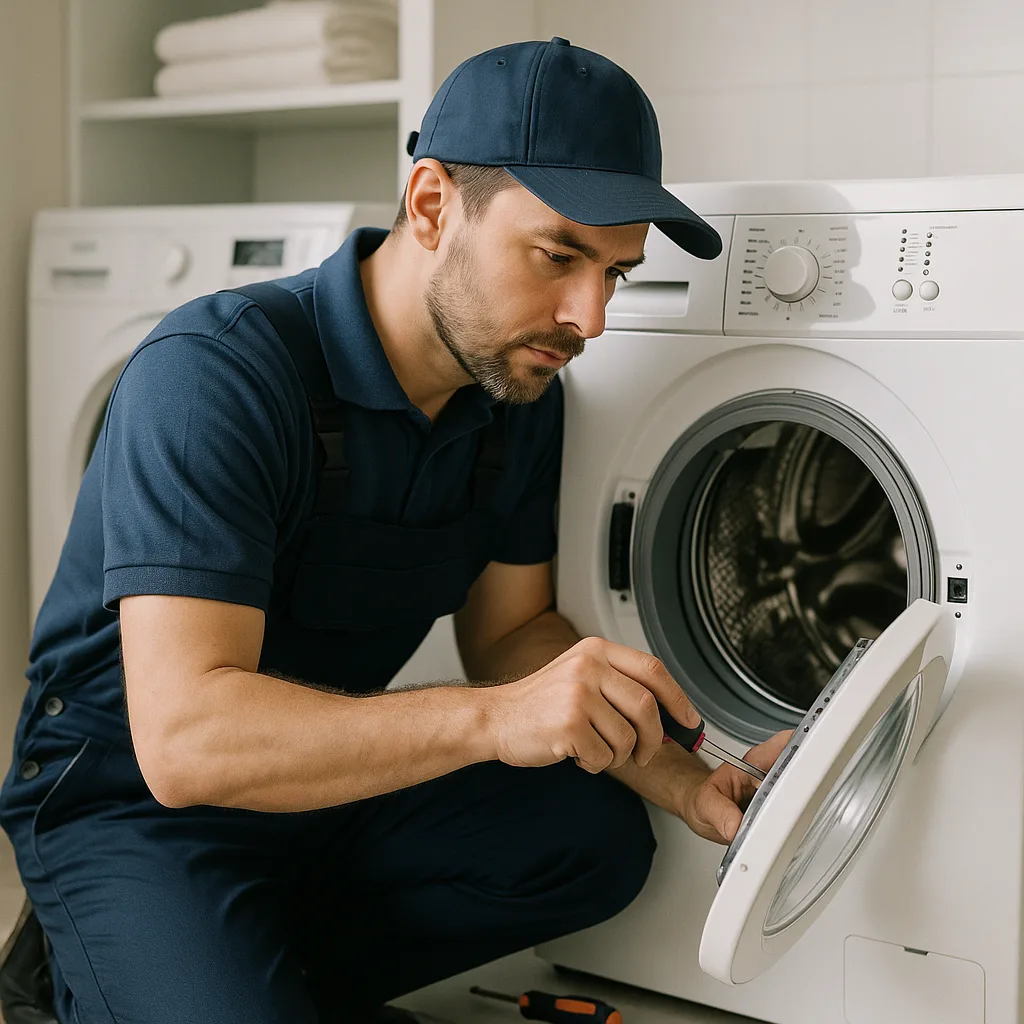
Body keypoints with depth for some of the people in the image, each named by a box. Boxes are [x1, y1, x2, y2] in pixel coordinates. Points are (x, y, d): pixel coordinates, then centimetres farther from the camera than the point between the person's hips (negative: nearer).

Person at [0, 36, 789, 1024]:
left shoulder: (520, 395, -4)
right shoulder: (213, 374, -27)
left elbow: (511, 629, 5)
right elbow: (182, 733, -35)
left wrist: (688, 784, -12)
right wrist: (495, 716, -45)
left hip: (331, 777, 7)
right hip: (130, 802, -6)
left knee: (599, 834, -14)